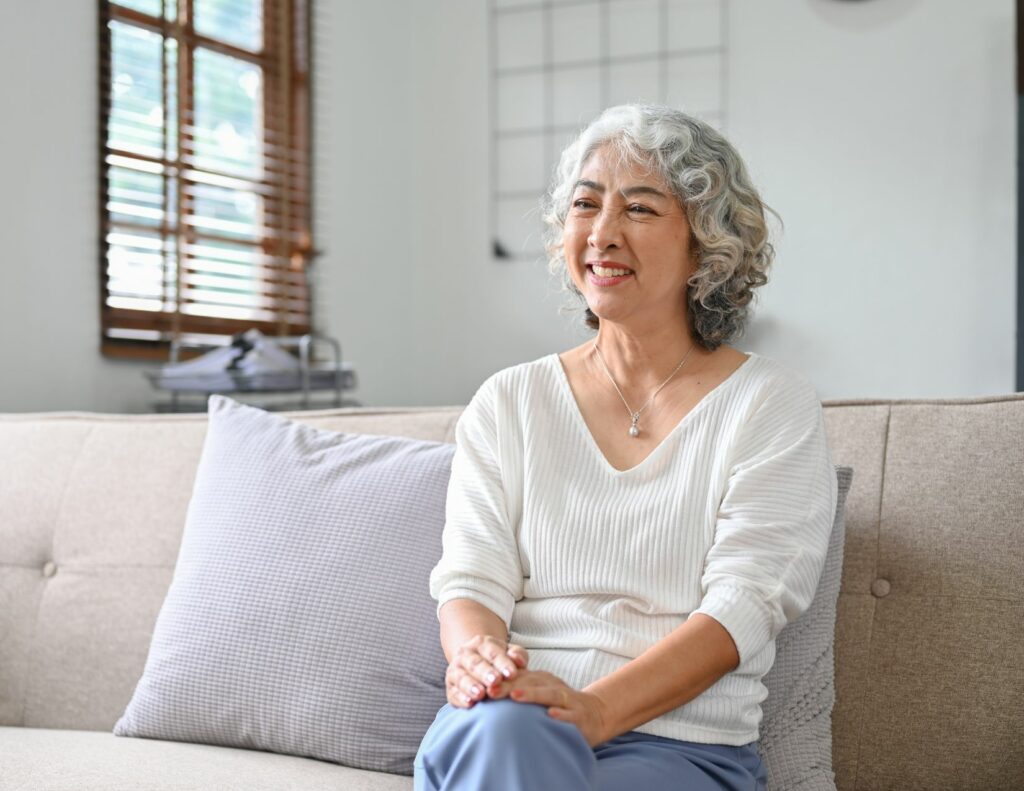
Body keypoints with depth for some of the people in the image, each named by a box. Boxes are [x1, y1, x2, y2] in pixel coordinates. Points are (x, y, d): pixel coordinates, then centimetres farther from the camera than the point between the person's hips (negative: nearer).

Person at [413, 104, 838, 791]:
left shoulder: (772, 405, 4)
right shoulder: (508, 403, 14)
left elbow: (744, 605, -7)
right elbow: (471, 579, 6)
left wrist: (592, 710, -23)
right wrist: (475, 654, -20)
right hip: (512, 719, 2)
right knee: (498, 727, -36)